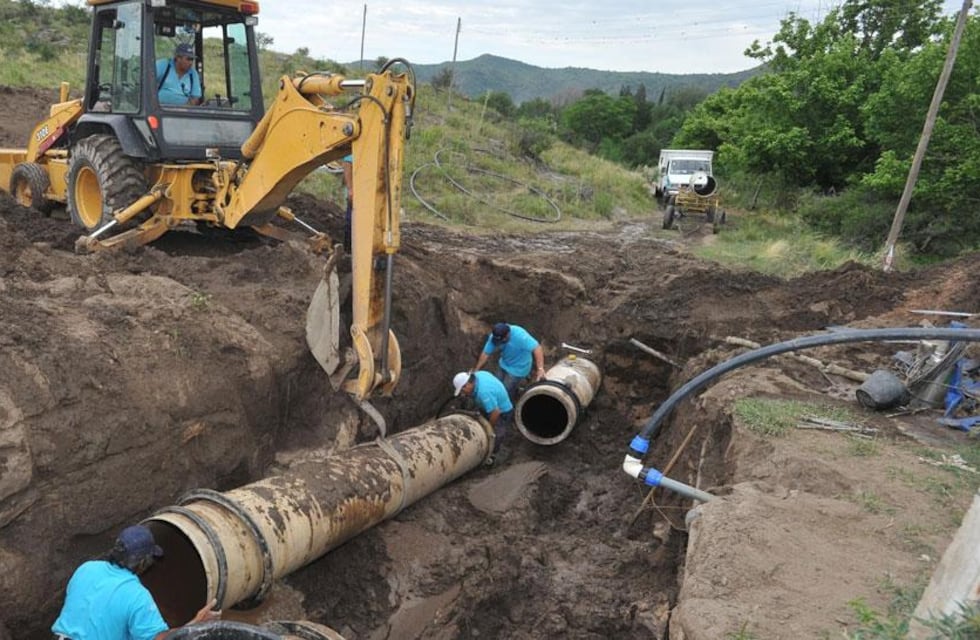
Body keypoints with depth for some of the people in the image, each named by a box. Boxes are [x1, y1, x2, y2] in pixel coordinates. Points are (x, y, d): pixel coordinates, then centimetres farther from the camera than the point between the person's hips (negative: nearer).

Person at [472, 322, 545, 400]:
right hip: (503, 364, 6)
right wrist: (476, 370, -3)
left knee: (506, 392, 4)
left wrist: (540, 368, -51)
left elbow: (537, 348, -41)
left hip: (518, 369, -5)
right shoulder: (494, 337, -22)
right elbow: (486, 353, -11)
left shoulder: (520, 335, -38)